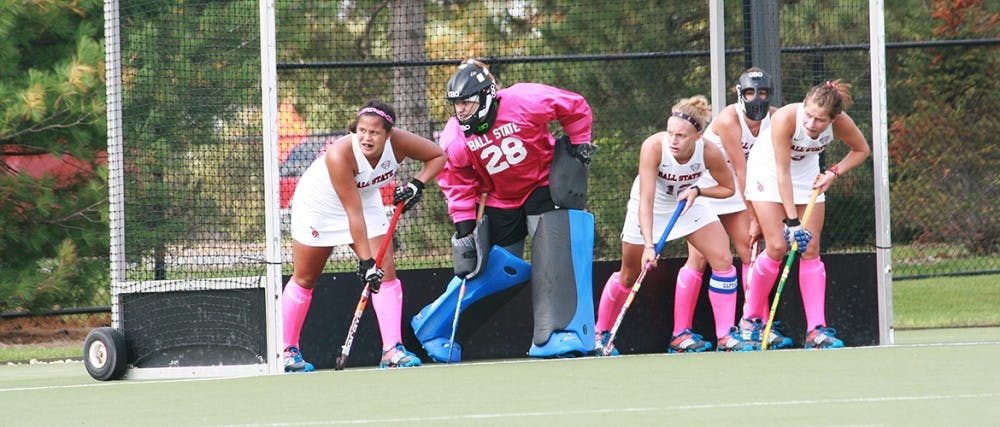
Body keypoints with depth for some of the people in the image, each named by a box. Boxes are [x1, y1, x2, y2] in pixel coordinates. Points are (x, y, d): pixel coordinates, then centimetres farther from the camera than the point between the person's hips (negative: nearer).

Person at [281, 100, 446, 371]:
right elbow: (353, 212, -36)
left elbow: (438, 155, -6)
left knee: (386, 271, -11)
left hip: (367, 200, 4)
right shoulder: (340, 154, -39)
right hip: (318, 204, -4)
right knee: (304, 280, 6)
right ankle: (288, 350, 22)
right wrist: (365, 261, -35)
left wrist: (417, 184, -22)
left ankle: (392, 350, -11)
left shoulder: (398, 143, -26)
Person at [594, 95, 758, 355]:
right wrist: (648, 245, -44)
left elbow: (728, 188, -8)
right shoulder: (653, 147, -34)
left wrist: (697, 191, -26)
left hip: (687, 204, 2)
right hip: (651, 208, -2)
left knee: (723, 259, -14)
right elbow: (646, 200, -36)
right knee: (630, 275, 6)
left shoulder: (710, 153, -27)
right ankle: (600, 334, 26)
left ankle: (726, 336, -9)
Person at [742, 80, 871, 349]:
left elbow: (861, 150, -3)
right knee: (777, 247, -13)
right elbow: (783, 173, -32)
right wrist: (792, 221, -34)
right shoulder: (785, 119, -36)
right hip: (767, 171, -3)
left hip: (807, 172, 3)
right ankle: (751, 319, 3)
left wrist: (834, 173, -17)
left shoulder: (841, 123, -25)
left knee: (810, 250, -5)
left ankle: (816, 331, -8)